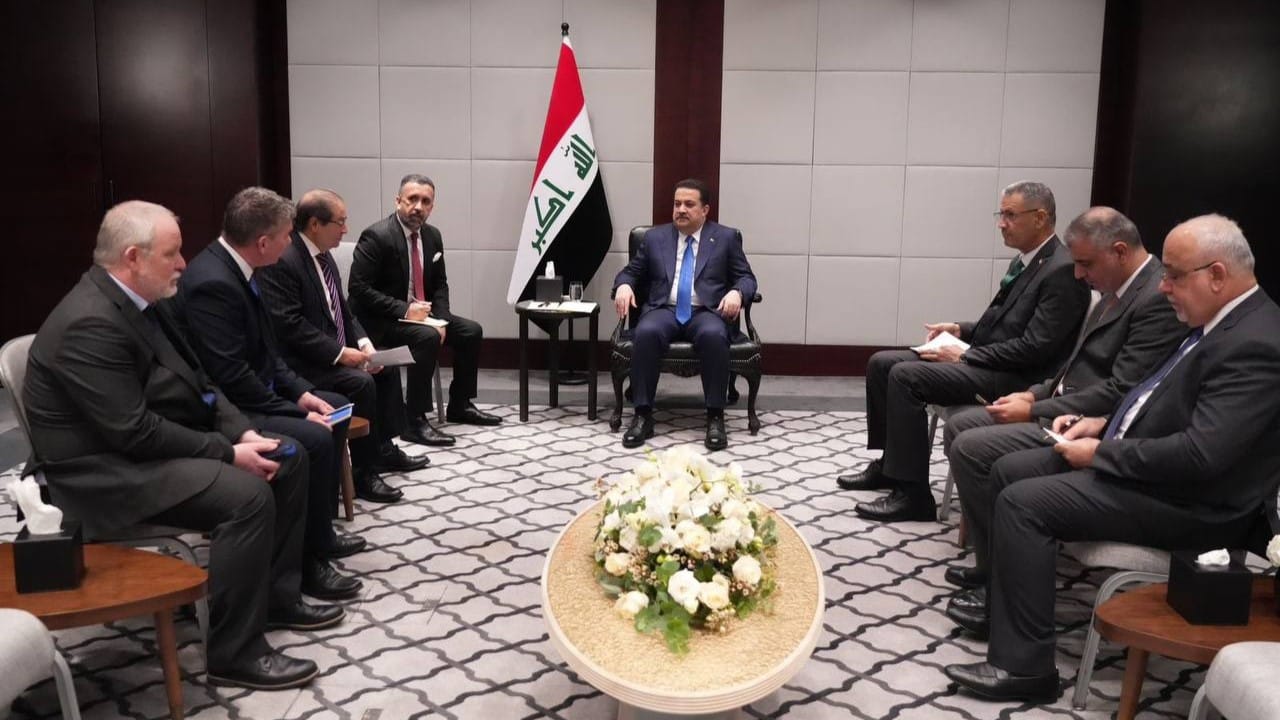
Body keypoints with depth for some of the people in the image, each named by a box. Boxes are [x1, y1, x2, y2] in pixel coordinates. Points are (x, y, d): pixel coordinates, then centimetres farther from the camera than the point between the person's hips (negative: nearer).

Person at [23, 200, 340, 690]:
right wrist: (228, 452, -20)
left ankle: (275, 594, 16)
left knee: (289, 461, 4)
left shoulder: (139, 300, 6)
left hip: (153, 441, 10)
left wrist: (243, 432, -5)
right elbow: (134, 432, -26)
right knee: (247, 495, -27)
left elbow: (194, 382, 10)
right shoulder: (90, 324, -24)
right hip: (108, 468, -10)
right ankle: (234, 653, -14)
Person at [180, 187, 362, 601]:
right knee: (315, 439, -24)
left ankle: (320, 531, 21)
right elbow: (231, 379, -28)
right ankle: (308, 561, -8)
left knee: (335, 408, 13)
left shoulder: (234, 268, 5)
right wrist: (295, 412, -21)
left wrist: (300, 392, 1)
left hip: (253, 394, 11)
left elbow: (264, 350, 12)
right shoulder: (212, 283, -26)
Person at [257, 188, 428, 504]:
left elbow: (342, 311, 14)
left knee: (386, 369, 8)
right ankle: (363, 473, -15)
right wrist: (339, 353, -25)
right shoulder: (282, 261, -21)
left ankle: (384, 449, 19)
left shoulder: (323, 256, 9)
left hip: (336, 352, 10)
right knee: (361, 382, -26)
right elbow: (289, 326, -26)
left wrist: (363, 343, -2)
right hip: (302, 361, -10)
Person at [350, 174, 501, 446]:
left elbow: (440, 284, 12)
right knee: (427, 337, -31)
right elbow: (358, 288, -21)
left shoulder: (432, 235, 5)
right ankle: (414, 421, -25)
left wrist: (440, 320, -7)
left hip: (421, 313, 8)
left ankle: (460, 405, 15)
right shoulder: (377, 236, -18)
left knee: (471, 331, 0)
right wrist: (403, 310, -26)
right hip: (381, 321, -8)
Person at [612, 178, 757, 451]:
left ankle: (715, 417, -28)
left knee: (713, 335, -37)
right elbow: (631, 272, 19)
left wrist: (736, 292, -15)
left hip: (707, 312, -1)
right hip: (664, 310, 1)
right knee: (646, 333, -34)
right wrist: (623, 285, -5)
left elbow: (746, 277, 9)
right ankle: (643, 415, -26)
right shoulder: (655, 237, 16)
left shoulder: (727, 237, 11)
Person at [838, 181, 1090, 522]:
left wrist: (964, 356, -17)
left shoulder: (1063, 270, -15)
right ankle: (890, 464, 12)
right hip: (982, 359, 10)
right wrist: (962, 330, 5)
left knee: (905, 376, -25)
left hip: (1014, 377, -10)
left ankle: (913, 493, -17)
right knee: (881, 362, 1)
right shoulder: (1024, 261, 14)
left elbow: (1034, 348, -21)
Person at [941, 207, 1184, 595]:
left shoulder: (1159, 298, -19)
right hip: (1063, 409, 10)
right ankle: (991, 558, 12)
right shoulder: (1118, 289, 11)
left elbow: (1120, 392, -23)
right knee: (959, 426, 7)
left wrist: (1034, 412, -18)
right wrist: (1034, 394, 4)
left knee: (970, 448, -19)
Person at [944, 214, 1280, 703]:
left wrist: (1100, 453, -19)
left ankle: (1023, 666, -11)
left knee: (1023, 502, -20)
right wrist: (1104, 424, 6)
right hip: (1145, 461, 10)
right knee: (1009, 471, 7)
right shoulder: (1223, 321, 9)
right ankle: (1004, 598, 17)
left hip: (1189, 501, -10)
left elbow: (1200, 455, -30)